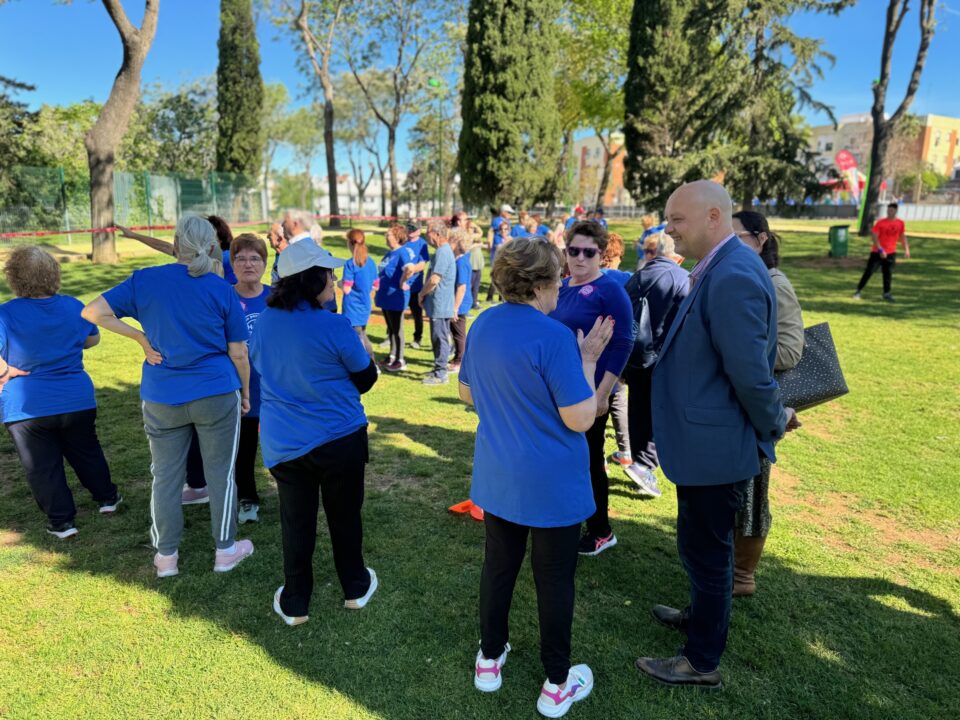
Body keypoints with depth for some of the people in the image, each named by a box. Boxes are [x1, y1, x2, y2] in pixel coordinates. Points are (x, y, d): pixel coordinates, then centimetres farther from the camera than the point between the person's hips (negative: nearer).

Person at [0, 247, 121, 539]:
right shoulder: (73, 306, -5)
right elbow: (92, 338, 10)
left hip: (26, 407, -3)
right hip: (76, 400, 3)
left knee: (42, 467, 11)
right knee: (86, 452, 23)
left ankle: (62, 521, 16)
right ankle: (106, 498, 35)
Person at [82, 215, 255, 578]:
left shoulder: (144, 280, -1)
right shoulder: (222, 290, -6)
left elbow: (93, 312, -5)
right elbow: (238, 353, -3)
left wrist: (140, 337, -1)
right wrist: (246, 391, 10)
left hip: (162, 399, 2)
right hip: (216, 395, -2)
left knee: (165, 476, 14)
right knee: (220, 473, 10)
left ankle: (166, 556, 24)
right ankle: (226, 550, 21)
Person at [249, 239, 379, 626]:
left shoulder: (263, 322, -3)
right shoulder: (335, 327, -19)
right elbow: (365, 379, -6)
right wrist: (362, 349, 12)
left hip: (283, 443, 4)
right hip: (340, 438, -3)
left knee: (296, 522, 15)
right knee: (345, 515, 16)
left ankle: (295, 603, 27)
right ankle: (355, 587, 34)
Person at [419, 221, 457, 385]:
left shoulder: (442, 252, -19)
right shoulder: (443, 250, 14)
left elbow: (434, 280, -25)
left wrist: (422, 293, -9)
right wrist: (425, 293, 10)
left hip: (440, 305, -10)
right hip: (439, 305, 10)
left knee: (440, 339, -2)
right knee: (438, 338, 17)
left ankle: (441, 374, 6)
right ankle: (439, 369, 28)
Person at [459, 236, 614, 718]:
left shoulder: (482, 326, 0)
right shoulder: (553, 337, -23)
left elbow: (468, 395, 11)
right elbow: (580, 419, -21)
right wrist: (588, 359, -11)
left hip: (497, 476, 6)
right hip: (551, 482, -6)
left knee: (498, 565, 20)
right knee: (554, 578, 10)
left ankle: (490, 659, 37)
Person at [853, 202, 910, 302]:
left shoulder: (900, 223, 3)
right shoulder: (880, 222, -9)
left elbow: (902, 237, 14)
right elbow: (875, 237, -12)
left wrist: (906, 249, 6)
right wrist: (880, 250, -20)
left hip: (891, 253, 3)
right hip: (877, 252, -3)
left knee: (888, 273, 3)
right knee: (869, 272, -4)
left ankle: (886, 293, 13)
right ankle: (858, 291, 3)